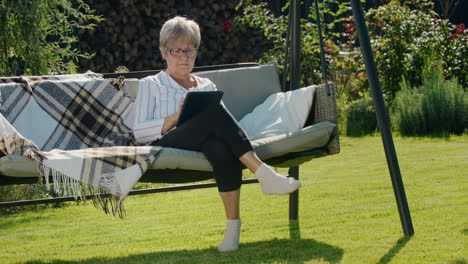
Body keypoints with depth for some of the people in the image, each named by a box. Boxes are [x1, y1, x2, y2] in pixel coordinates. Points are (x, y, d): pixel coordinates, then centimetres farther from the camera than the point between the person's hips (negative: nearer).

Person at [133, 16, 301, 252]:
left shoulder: (207, 86, 32)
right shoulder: (151, 85, 21)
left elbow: (223, 124, 23)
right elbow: (139, 133, 6)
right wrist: (174, 118, -10)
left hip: (206, 144, 3)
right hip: (166, 148, -3)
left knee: (222, 148, -40)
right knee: (215, 112, -35)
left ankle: (233, 224, -40)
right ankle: (264, 175, -42)